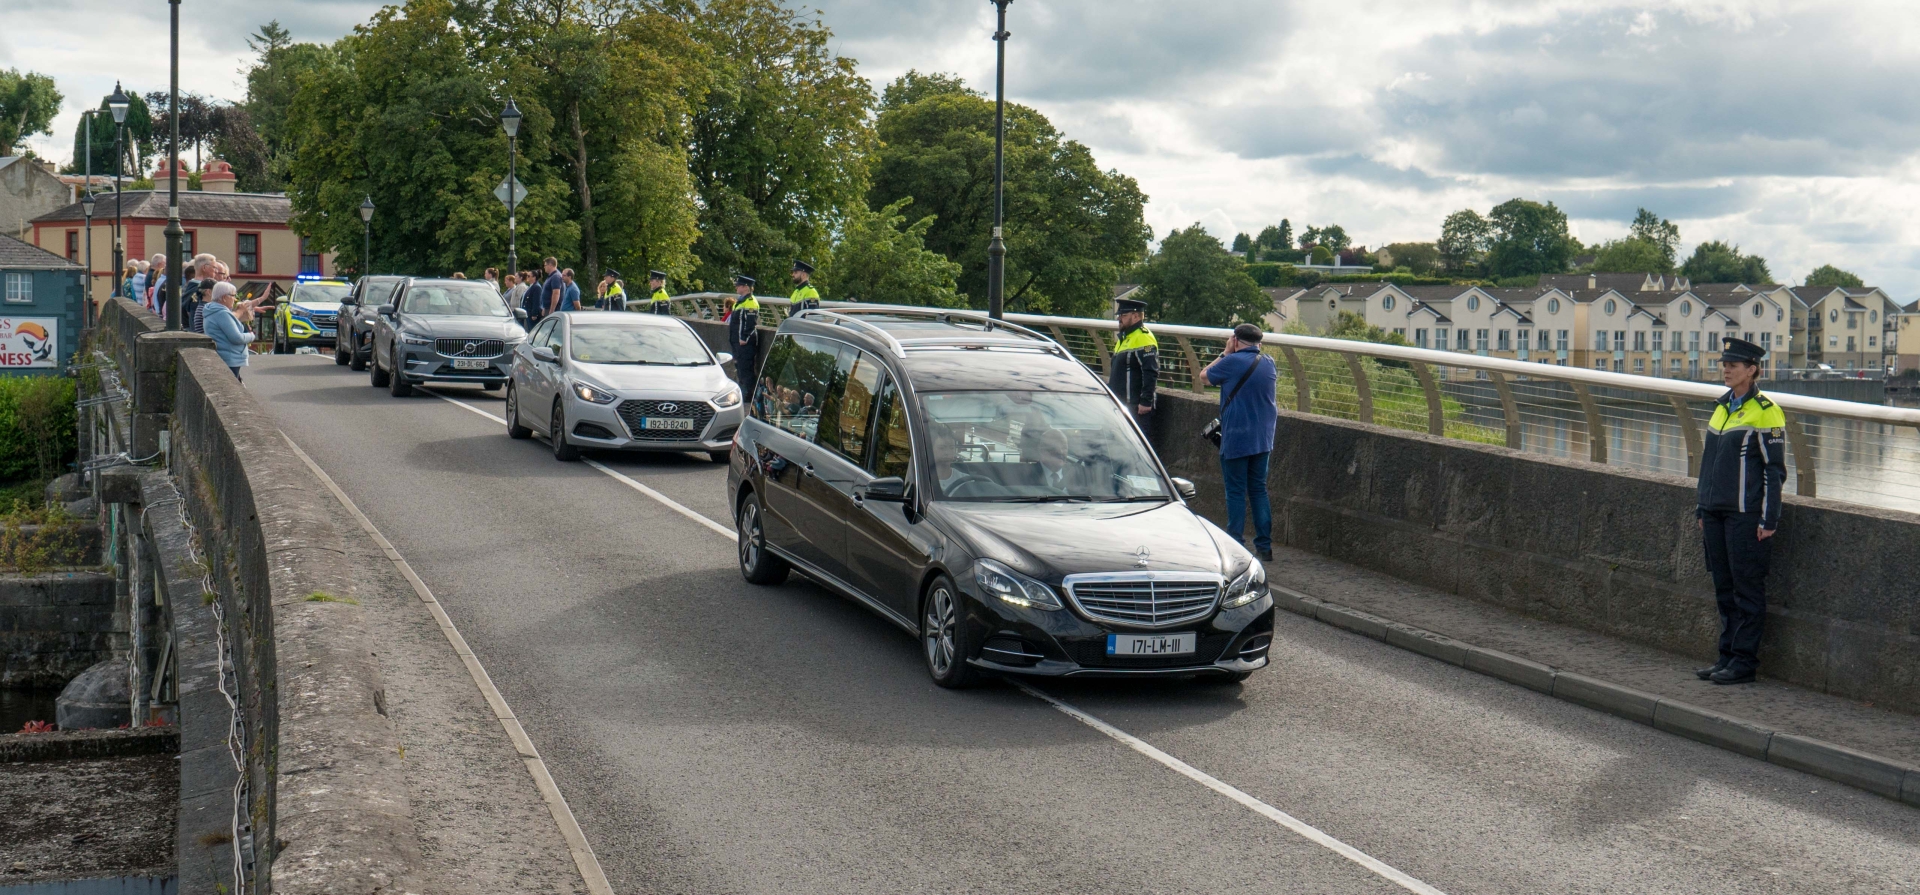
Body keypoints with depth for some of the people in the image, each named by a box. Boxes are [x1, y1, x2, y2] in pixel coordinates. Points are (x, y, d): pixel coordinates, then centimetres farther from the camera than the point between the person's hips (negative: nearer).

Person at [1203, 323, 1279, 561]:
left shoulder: (1232, 362, -14)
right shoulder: (1269, 364, 5)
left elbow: (1205, 376, 2)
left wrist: (1224, 353, 10)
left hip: (1236, 439, -6)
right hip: (1263, 440, 6)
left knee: (1236, 492, 1)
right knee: (1259, 490, 12)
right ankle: (1264, 545, 12)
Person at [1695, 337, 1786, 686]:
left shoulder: (1765, 413, -9)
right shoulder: (1721, 408, 14)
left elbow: (1775, 470, -10)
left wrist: (1769, 519, -13)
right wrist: (1703, 509, 18)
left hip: (1745, 514, -8)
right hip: (1716, 513, 8)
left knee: (1747, 589, -2)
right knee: (1724, 587, 10)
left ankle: (1744, 662, 3)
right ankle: (1728, 656, 17)